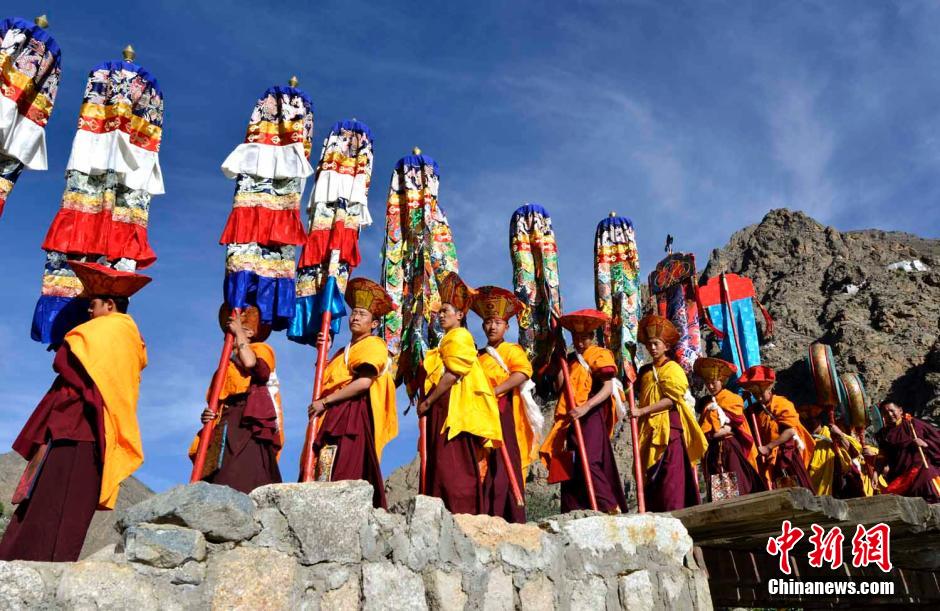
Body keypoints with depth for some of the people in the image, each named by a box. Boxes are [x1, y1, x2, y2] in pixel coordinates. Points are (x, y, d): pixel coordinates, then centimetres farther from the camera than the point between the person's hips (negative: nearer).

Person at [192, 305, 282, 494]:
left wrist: (238, 332, -1)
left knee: (243, 477, -20)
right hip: (227, 425, 6)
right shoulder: (226, 363, 29)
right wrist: (209, 414, 0)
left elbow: (249, 362, -14)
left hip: (249, 423, -6)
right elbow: (216, 401, 23)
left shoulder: (261, 349, 12)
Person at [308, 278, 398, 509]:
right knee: (324, 471, 1)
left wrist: (324, 402, -13)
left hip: (354, 416, -8)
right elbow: (328, 380, 22)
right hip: (335, 416, 9)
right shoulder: (346, 350, 27)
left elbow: (363, 382, -17)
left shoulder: (373, 345, -1)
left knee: (341, 475, -16)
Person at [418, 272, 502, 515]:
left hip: (454, 410, -10)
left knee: (453, 466, -9)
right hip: (443, 409, 10)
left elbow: (452, 376, -16)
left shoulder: (459, 337, -7)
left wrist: (427, 401, -12)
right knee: (442, 465, 9)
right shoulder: (448, 340, 22)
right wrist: (428, 401, 9)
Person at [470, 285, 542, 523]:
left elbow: (522, 372, -16)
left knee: (502, 465, -11)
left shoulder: (512, 350, 4)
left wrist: (494, 392, -23)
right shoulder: (479, 356, 22)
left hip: (503, 414, -5)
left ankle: (510, 520, -8)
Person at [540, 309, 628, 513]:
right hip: (572, 419, 7)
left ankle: (612, 509, -10)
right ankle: (573, 515, 12)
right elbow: (561, 387, 7)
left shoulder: (600, 355, -2)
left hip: (592, 416, -7)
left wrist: (585, 407, -26)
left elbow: (608, 388, -14)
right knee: (570, 466, 5)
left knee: (588, 462, -17)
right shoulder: (572, 359, 18)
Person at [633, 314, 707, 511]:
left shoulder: (673, 369, -2)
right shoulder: (645, 371, 15)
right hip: (650, 429, 6)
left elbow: (671, 400, -13)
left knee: (672, 474, -9)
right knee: (652, 475, 4)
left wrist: (642, 411, -17)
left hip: (670, 427, -5)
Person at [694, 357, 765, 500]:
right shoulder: (705, 403, 13)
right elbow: (704, 432, 12)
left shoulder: (733, 399, 0)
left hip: (732, 449, -4)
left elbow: (735, 428, -8)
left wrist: (714, 433, -13)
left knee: (738, 487, -8)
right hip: (714, 451, 4)